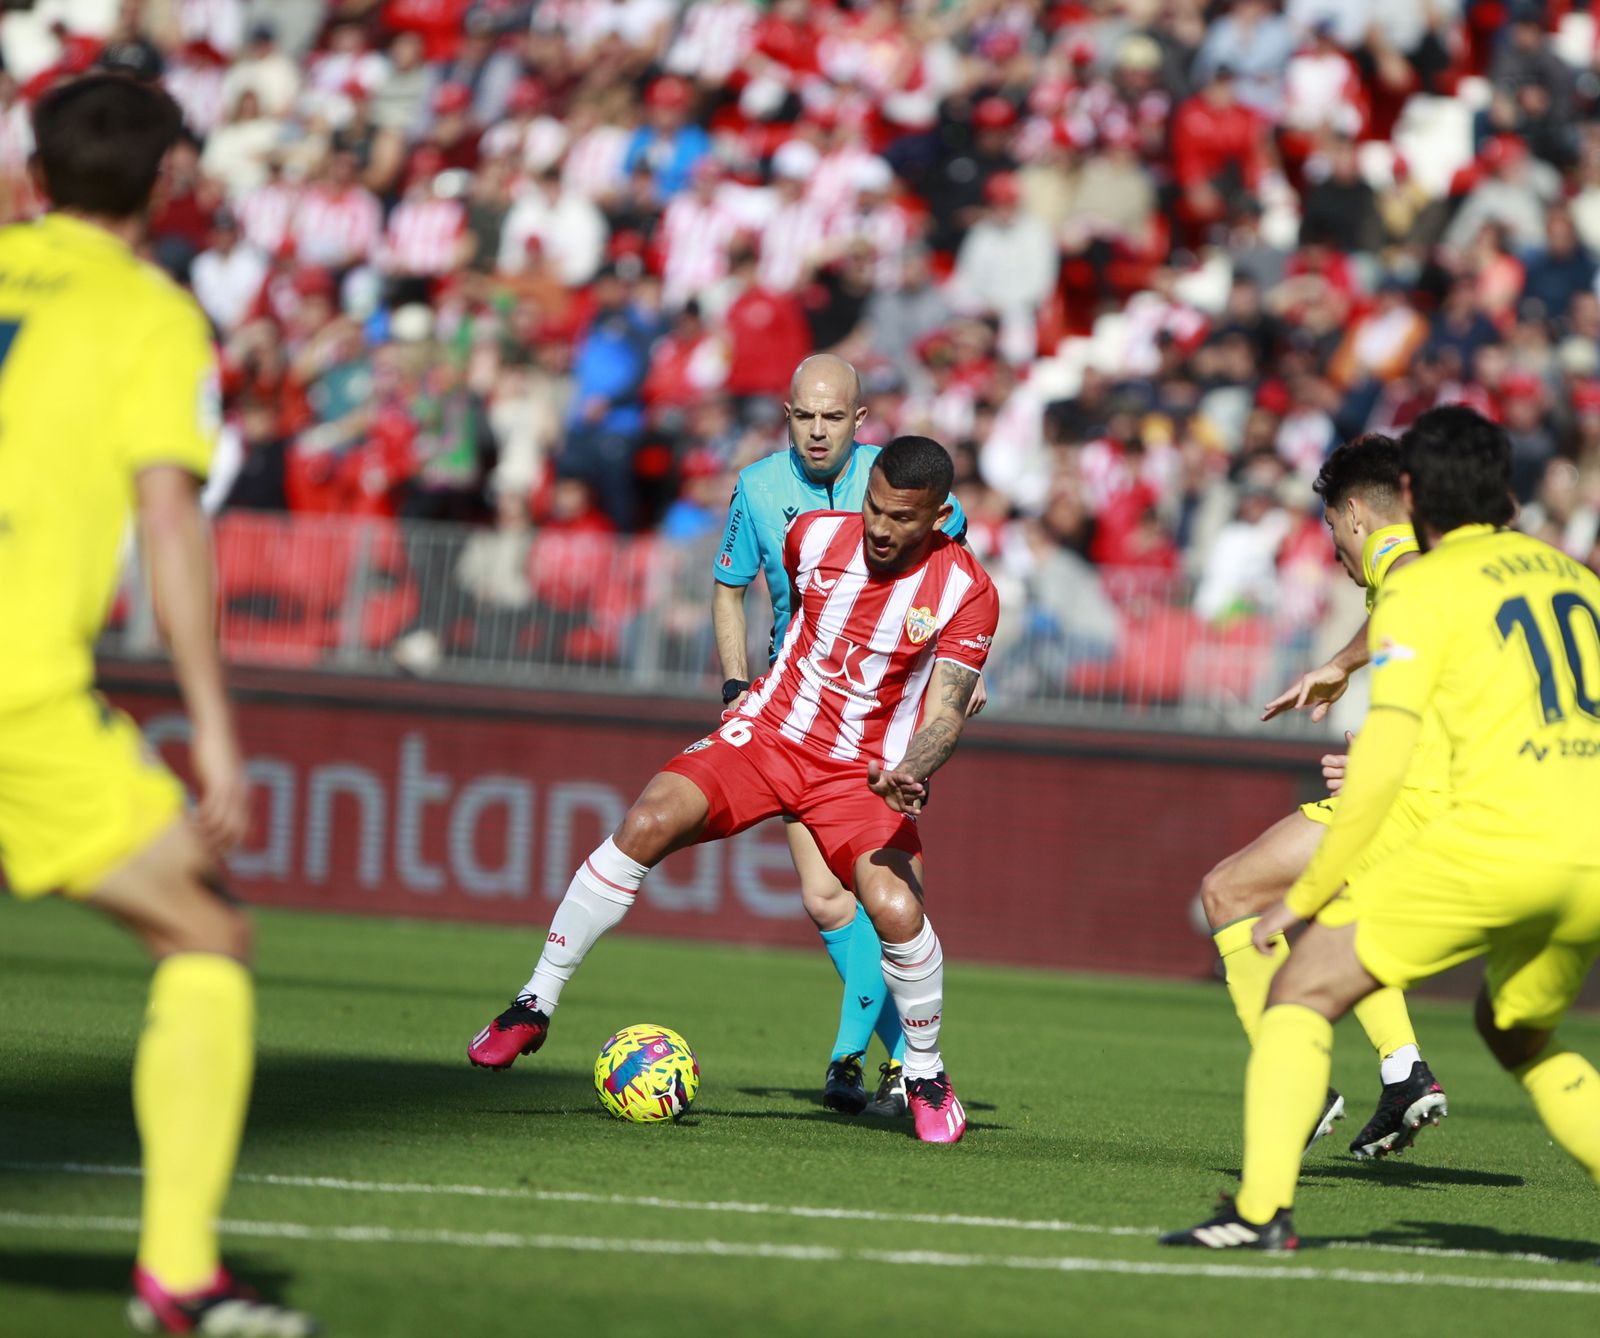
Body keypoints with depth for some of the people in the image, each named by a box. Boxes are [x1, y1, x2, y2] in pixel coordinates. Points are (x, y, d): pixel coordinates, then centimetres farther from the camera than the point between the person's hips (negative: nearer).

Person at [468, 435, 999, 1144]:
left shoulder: (967, 592, -12)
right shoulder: (815, 535, -5)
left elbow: (945, 716, -17)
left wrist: (910, 774, -37)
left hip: (866, 770, -2)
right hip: (767, 733, 2)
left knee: (897, 909, -26)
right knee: (648, 821, -23)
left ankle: (925, 1074, 3)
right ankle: (534, 1005, -13)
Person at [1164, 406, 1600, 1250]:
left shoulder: (1420, 589, 4)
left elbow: (1383, 760, -3)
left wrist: (1309, 894, 4)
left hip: (1501, 835, -6)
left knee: (1306, 989, 2)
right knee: (1517, 1034, 30)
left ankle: (1261, 1208, -13)